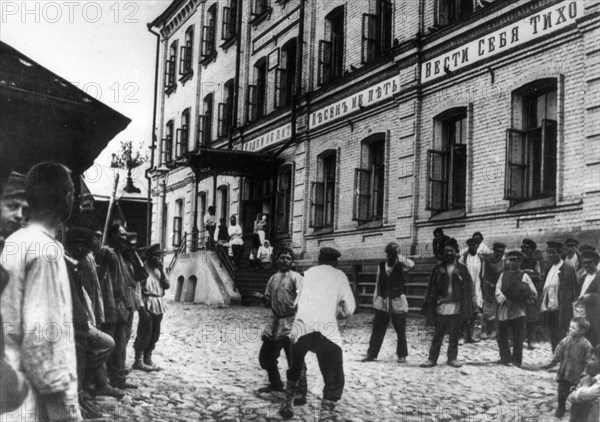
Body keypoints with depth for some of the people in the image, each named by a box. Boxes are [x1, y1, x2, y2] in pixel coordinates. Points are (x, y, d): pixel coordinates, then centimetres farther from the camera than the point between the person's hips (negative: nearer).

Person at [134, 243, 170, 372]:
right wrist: (142, 305, -18)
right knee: (144, 333, -7)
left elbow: (167, 285, 7)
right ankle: (139, 360, 0)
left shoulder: (160, 269, 15)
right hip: (148, 304, -7)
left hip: (159, 305, 7)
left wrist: (162, 270, -4)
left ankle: (148, 359, 18)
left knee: (155, 334, 10)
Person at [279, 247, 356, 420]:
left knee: (294, 370, 27)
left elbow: (297, 301, 16)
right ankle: (326, 412, -3)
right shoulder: (339, 276, 12)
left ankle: (287, 404, 34)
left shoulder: (308, 272, 18)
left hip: (300, 329, 4)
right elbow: (349, 310, 7)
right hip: (326, 331, -3)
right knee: (334, 380, 8)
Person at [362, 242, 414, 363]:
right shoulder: (381, 265, 7)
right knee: (377, 330, 4)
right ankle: (371, 354, 12)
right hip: (382, 303, 3)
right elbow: (378, 284, 11)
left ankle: (402, 355, 15)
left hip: (398, 303, -3)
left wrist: (398, 256, -22)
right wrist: (375, 300, 10)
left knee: (401, 331, 4)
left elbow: (411, 264, -25)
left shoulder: (400, 265, -3)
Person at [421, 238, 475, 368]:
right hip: (441, 307, 0)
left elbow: (468, 288, 4)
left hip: (456, 307, 0)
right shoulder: (438, 268, 5)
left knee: (454, 335, 7)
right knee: (438, 335, 2)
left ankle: (452, 358, 18)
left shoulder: (462, 269, 4)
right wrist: (429, 303, -2)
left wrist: (468, 307, -3)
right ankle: (432, 358, 8)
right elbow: (432, 288, 4)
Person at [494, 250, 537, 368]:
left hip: (518, 311, -3)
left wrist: (521, 300, -13)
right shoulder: (503, 275, 13)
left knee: (518, 338, -3)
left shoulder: (524, 276, 6)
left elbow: (534, 294, 2)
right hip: (503, 310, 3)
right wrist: (505, 300, -13)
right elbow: (498, 290, 3)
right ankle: (505, 357, 20)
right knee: (501, 336, 7)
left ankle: (516, 360, 7)